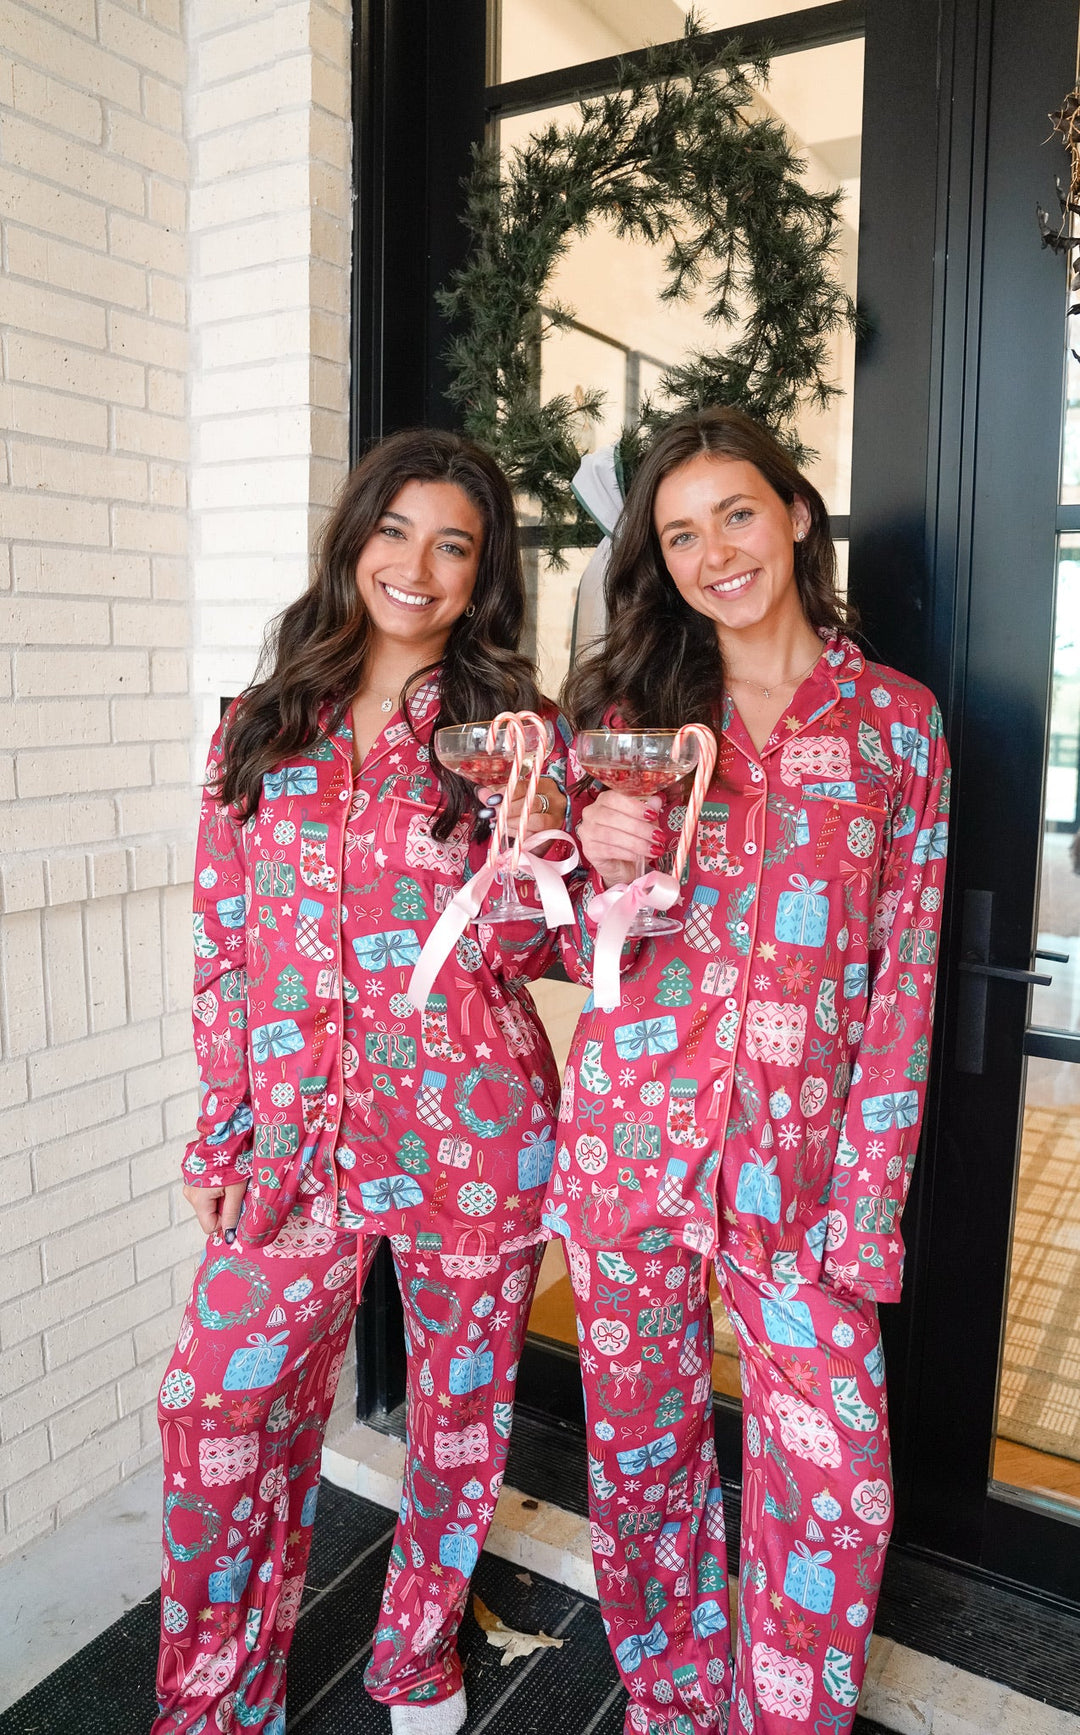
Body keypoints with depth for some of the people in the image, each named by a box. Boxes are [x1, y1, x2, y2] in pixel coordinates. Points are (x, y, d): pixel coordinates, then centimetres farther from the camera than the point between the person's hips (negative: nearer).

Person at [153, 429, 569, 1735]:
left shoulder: (512, 729, -1)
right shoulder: (258, 732, 4)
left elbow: (519, 952, -2)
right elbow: (223, 948, 7)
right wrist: (222, 1134, 6)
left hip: (470, 1128, -1)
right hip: (298, 1131, 2)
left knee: (461, 1400, 14)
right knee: (216, 1409, 3)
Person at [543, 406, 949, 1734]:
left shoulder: (897, 718, 3)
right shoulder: (627, 706, 5)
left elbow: (905, 973, 1)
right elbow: (588, 956, 6)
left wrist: (867, 1199, -5)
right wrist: (606, 869, -16)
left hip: (805, 1149, -1)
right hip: (632, 1126, 1)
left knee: (834, 1483, 1)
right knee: (639, 1449, 13)